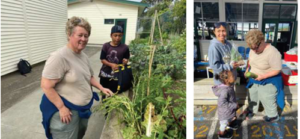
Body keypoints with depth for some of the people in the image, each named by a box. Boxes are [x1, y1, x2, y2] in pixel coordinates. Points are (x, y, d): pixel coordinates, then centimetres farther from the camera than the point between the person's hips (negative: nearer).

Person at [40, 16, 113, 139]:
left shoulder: (84, 56, 4)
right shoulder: (59, 57, -22)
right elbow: (46, 86, -23)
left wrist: (101, 88, 5)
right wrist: (61, 107, -22)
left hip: (83, 108, 8)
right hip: (66, 110, -8)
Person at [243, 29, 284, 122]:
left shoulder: (273, 53, -32)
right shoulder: (253, 49, -11)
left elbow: (277, 70, -25)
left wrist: (263, 76, -30)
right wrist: (247, 69, -5)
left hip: (268, 81, -6)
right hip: (254, 79, 6)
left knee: (267, 99, 12)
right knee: (253, 95, 24)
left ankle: (273, 116, 37)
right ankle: (252, 110, 49)